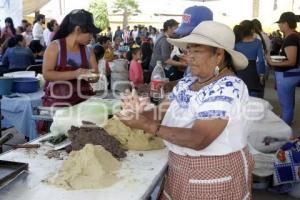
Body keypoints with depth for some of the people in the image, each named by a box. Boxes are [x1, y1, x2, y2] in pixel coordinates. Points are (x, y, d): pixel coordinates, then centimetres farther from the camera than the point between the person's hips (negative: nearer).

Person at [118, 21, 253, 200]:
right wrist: (140, 114, -21)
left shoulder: (229, 88, -22)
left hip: (217, 175, -6)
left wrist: (147, 125, -28)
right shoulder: (188, 82, 3)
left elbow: (198, 140, -29)